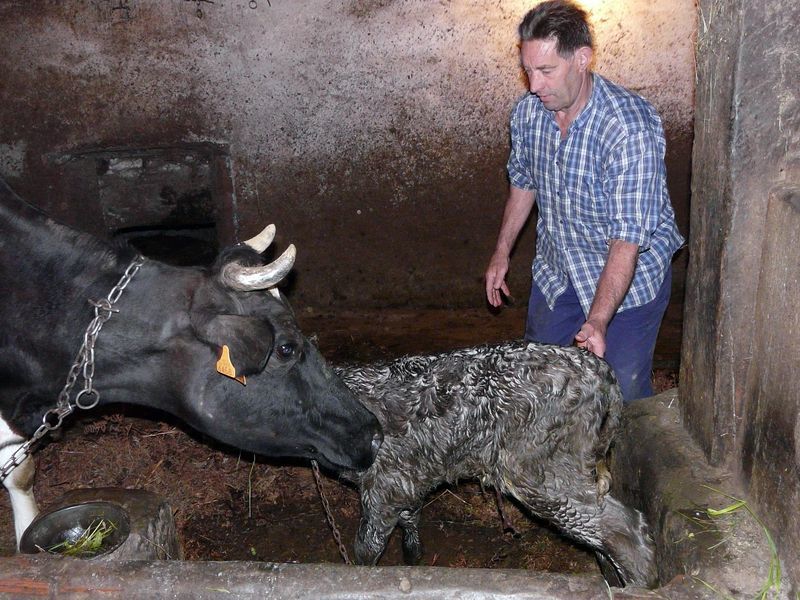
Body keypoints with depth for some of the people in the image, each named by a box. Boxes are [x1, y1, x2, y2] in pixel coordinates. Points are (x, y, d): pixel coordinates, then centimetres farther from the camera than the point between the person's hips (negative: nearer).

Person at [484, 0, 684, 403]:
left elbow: (629, 237, -35)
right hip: (555, 270, 6)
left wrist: (598, 320, -44)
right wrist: (502, 252, 13)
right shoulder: (528, 112, -11)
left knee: (623, 393, 3)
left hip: (629, 276, -6)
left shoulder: (631, 128, -31)